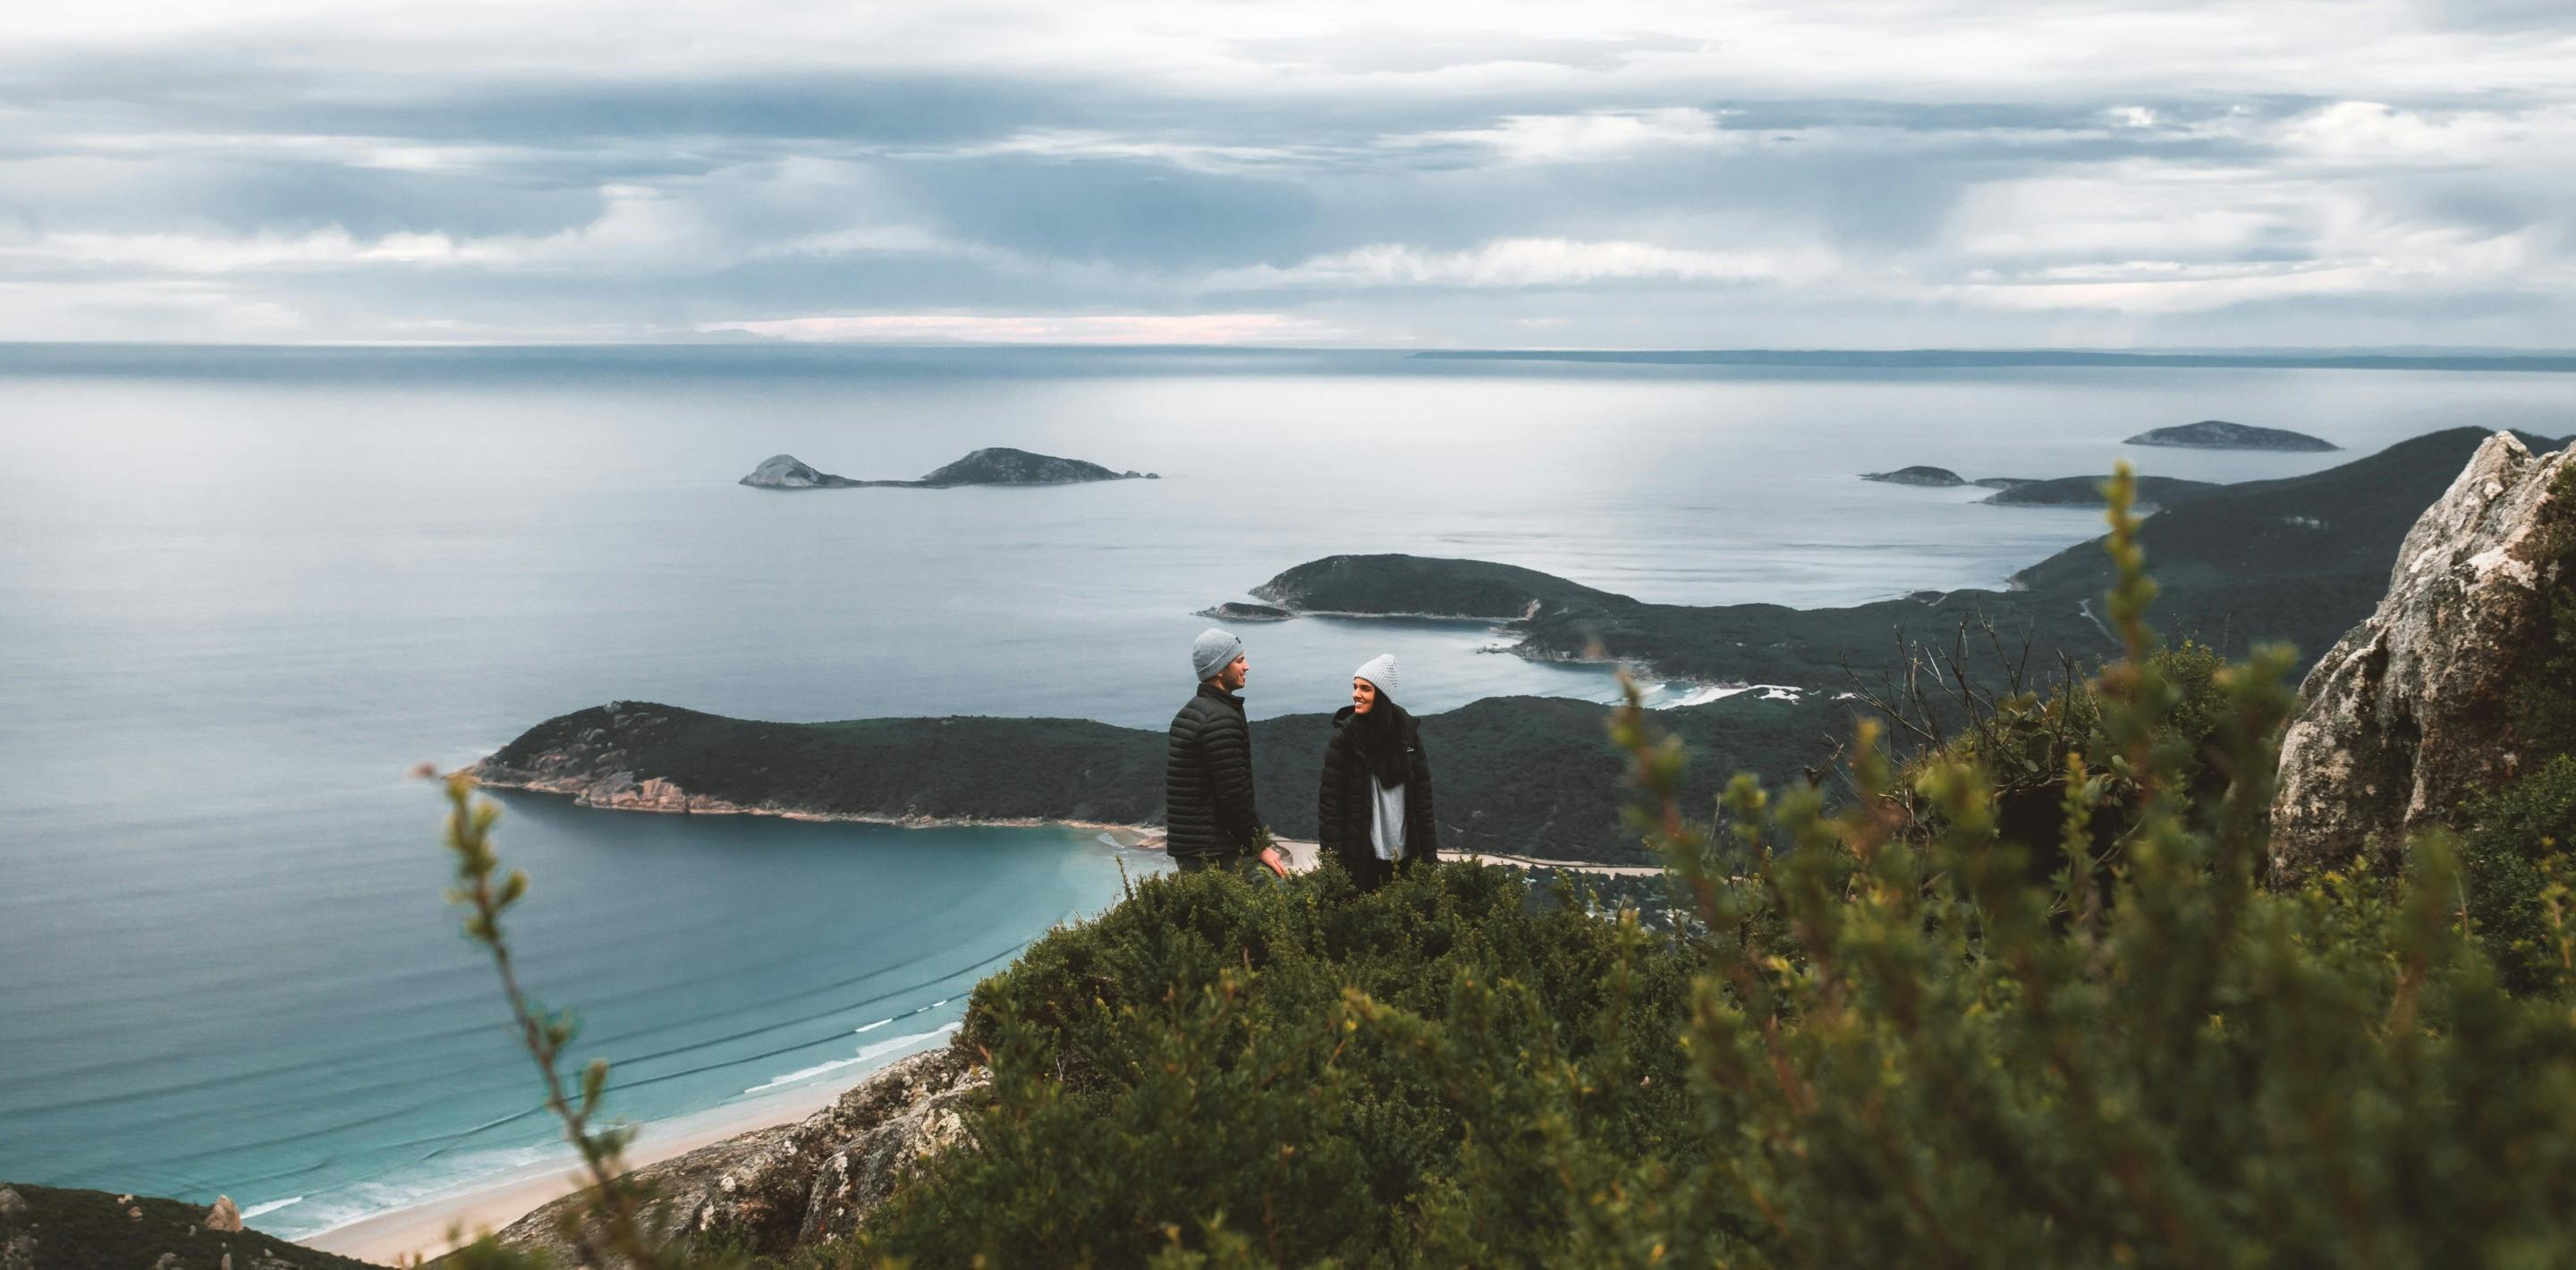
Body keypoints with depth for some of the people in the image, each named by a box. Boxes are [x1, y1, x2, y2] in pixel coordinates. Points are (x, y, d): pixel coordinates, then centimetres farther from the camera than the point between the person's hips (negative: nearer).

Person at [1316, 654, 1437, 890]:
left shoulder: (1407, 731, 1)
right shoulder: (1345, 735, -7)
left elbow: (1422, 792, 6)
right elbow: (1330, 797, -6)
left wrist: (1429, 851, 4)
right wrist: (1332, 851, -11)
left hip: (1403, 852, 3)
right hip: (1361, 853, -2)